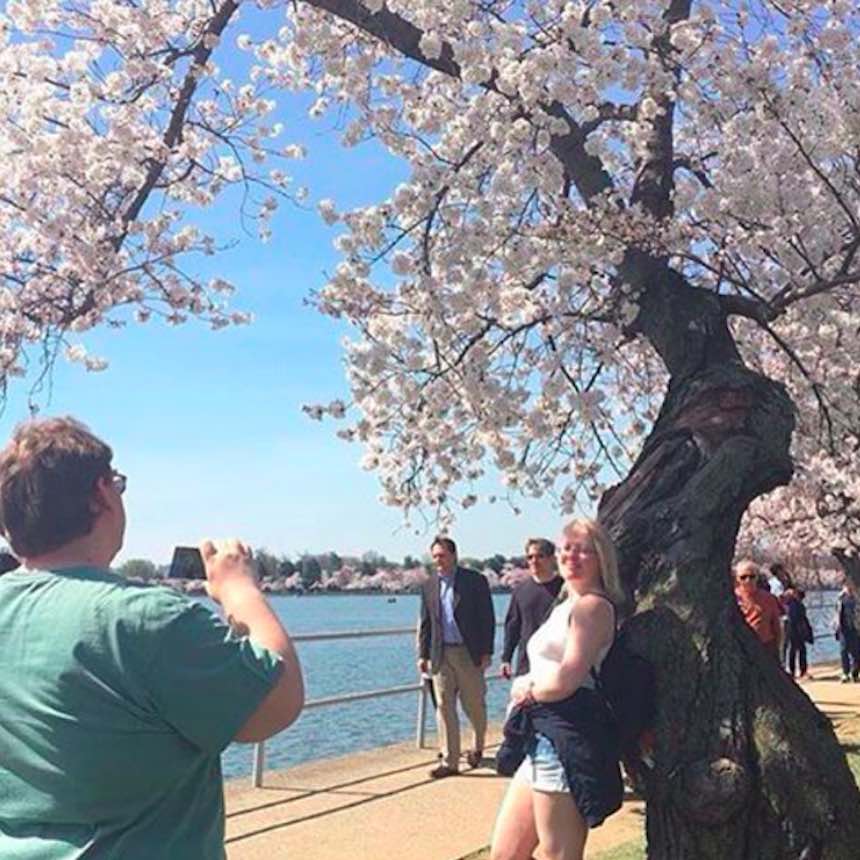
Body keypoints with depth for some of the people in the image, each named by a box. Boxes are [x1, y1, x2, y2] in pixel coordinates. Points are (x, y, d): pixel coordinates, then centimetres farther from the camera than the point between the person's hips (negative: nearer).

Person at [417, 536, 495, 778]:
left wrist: (486, 652, -8)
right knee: (444, 706, 1)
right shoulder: (429, 585, 8)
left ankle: (478, 747, 33)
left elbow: (487, 618, -4)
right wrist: (423, 654, 7)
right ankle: (449, 760, 6)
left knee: (474, 705, 7)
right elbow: (425, 623, 12)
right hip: (441, 655, 3)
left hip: (469, 653, -3)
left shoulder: (475, 581, -3)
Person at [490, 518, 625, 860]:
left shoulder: (592, 605, -10)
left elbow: (565, 681, -19)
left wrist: (526, 688, 0)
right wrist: (527, 686, -4)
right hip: (543, 740, 10)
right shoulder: (566, 606, 21)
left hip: (568, 743, -10)